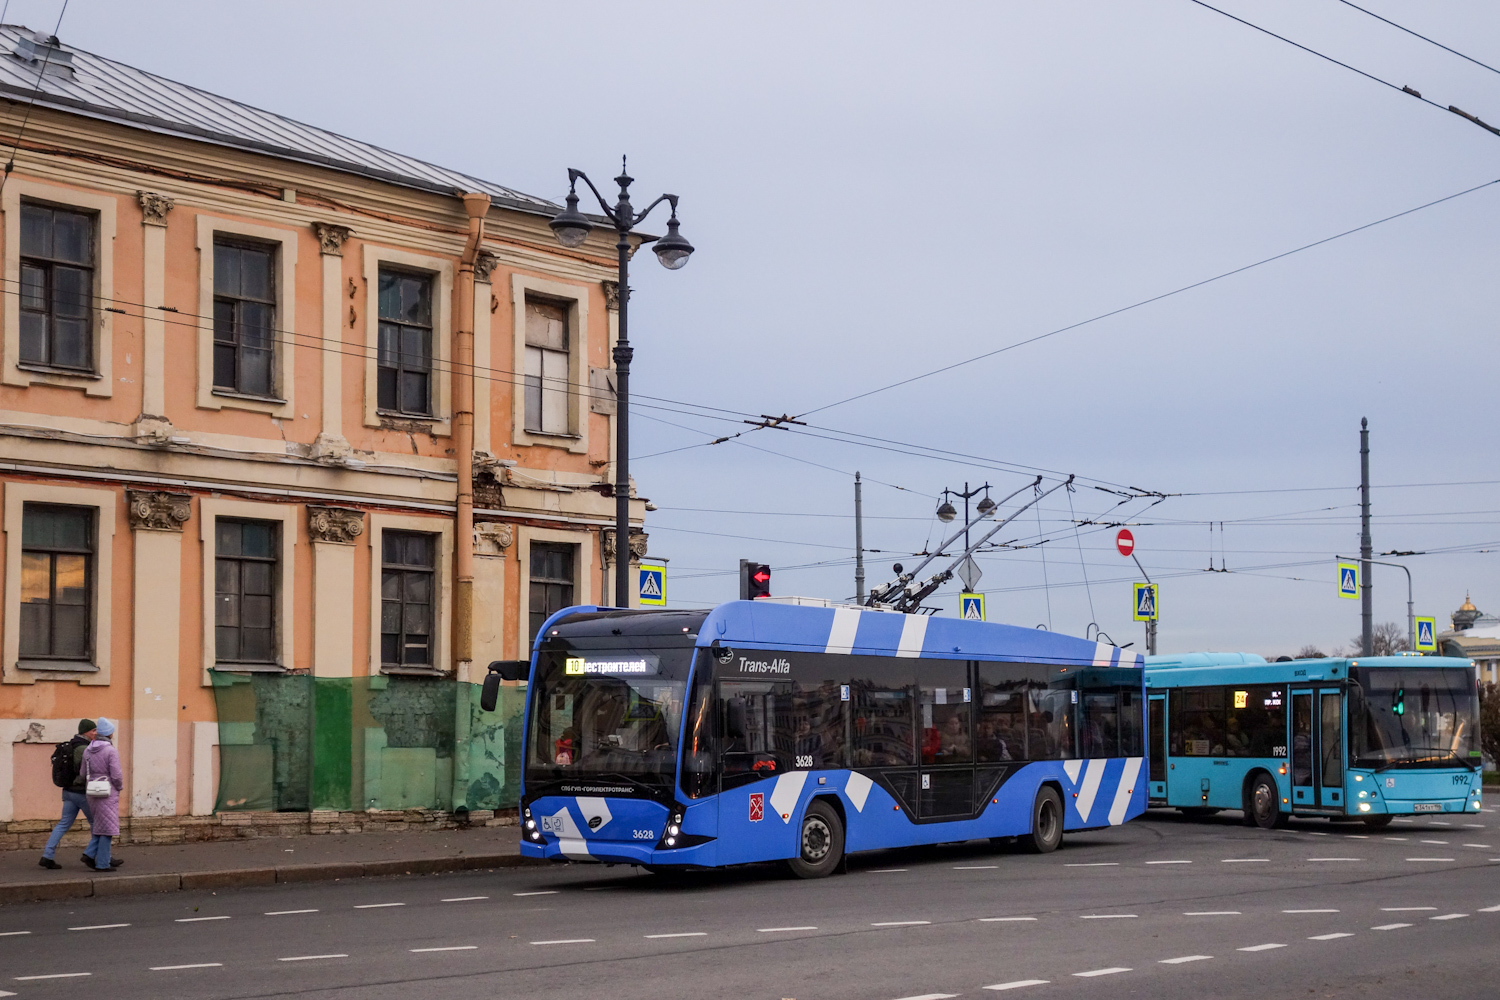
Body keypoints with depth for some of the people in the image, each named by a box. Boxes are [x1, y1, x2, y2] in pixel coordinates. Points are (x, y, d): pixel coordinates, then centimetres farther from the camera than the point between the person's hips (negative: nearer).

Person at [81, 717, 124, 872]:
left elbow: (83, 775, 9)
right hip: (108, 793, -6)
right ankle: (102, 863, 2)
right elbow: (116, 775, -16)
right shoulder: (111, 751, -14)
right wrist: (119, 787, 4)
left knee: (99, 826, 19)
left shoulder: (88, 751, 6)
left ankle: (90, 854, 4)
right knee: (107, 829, 1)